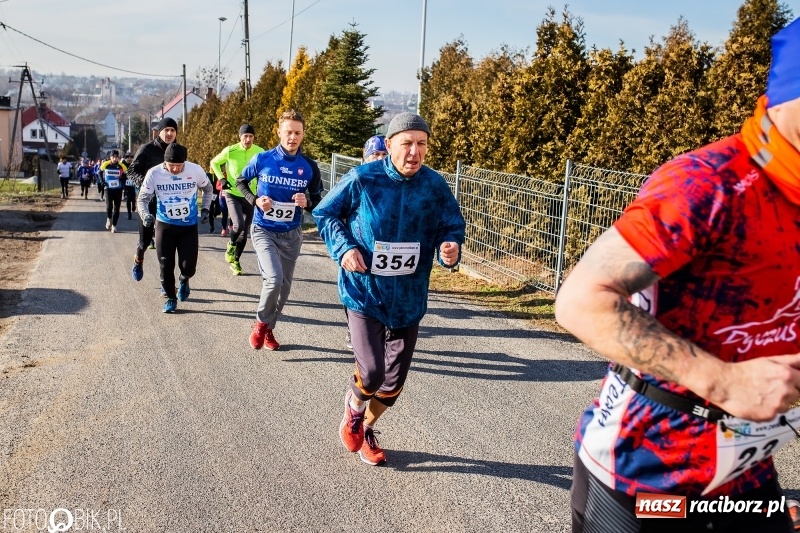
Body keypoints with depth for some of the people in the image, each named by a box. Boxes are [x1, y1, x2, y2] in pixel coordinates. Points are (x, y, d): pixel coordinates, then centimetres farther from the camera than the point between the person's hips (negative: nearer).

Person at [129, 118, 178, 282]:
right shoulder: (147, 149, -6)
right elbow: (131, 171, -5)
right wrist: (143, 181, -25)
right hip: (148, 202, -2)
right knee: (145, 239, 6)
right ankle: (138, 260, 41)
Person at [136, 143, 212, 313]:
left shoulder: (196, 170, -14)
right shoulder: (154, 173, -16)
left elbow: (207, 189, 8)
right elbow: (142, 198, -6)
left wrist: (205, 209, 0)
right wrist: (145, 214, -25)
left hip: (189, 226, 0)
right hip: (164, 225, 0)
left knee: (188, 266, -4)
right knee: (166, 265, 3)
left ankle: (184, 280, 33)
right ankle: (171, 298, 26)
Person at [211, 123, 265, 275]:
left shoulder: (260, 152, -7)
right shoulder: (230, 151, -10)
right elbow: (214, 163, 7)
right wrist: (221, 179, -5)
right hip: (232, 194, -2)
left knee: (244, 232, 8)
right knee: (238, 225, -22)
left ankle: (235, 261, 25)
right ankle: (231, 245, 10)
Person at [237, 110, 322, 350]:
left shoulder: (309, 167, -4)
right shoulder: (262, 159, -8)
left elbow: (318, 199, 7)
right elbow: (241, 181, 8)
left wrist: (307, 203, -16)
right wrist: (255, 200, -10)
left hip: (291, 234, 3)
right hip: (263, 230, -3)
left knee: (284, 286, 11)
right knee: (274, 278, -21)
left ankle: (268, 329, 33)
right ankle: (261, 323, 6)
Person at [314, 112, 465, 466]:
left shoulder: (435, 185, -6)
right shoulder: (362, 179, -12)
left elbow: (453, 226, 4)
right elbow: (325, 213, 1)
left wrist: (451, 247, -18)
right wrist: (343, 248, -13)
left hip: (408, 299, 3)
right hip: (364, 293, -3)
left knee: (393, 382, 12)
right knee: (371, 373, -16)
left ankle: (366, 430, 43)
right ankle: (354, 404, 23)